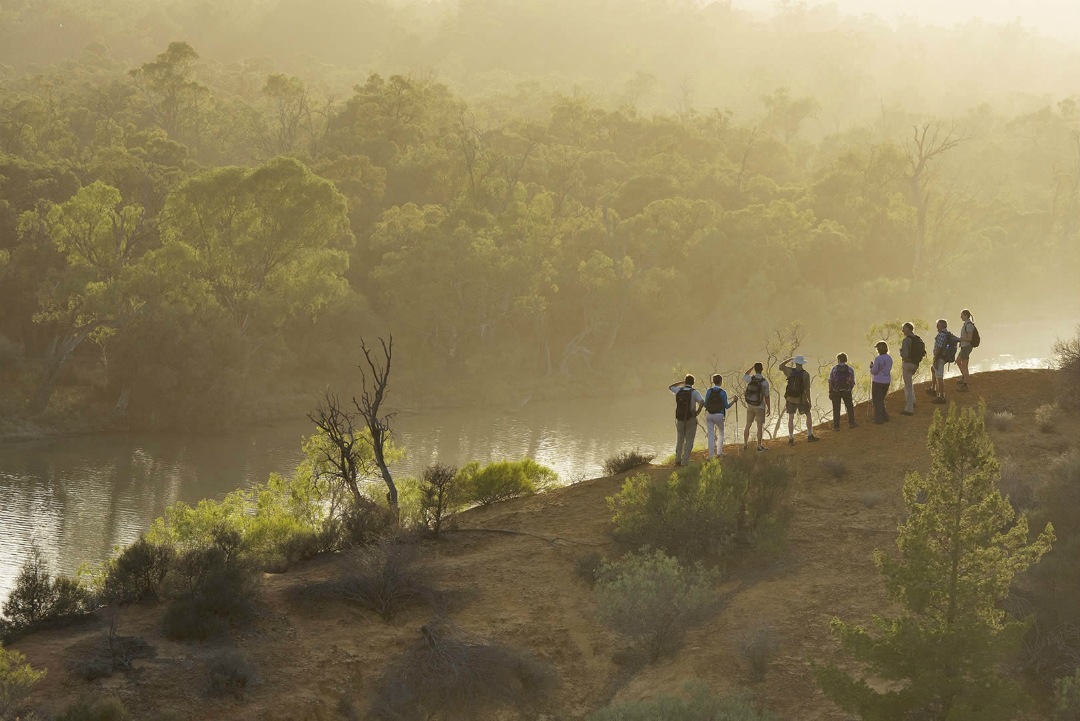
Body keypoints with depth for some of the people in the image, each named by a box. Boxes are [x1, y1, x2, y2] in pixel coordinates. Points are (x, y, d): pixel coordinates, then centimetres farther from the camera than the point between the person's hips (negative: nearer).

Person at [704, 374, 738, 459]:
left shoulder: (709, 391, -2)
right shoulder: (722, 392, -8)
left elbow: (705, 405, 0)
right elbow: (726, 406, -4)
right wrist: (734, 400, 10)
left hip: (709, 415, 2)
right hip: (719, 416, -2)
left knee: (710, 435, 3)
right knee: (721, 434, 20)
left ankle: (711, 454, -2)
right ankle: (719, 452, 17)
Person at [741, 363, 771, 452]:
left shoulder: (750, 379, -8)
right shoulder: (764, 382, -17)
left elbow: (744, 375, 19)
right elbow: (767, 397, -11)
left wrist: (752, 367, 21)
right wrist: (769, 408, -1)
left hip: (750, 406, 4)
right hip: (760, 407, -4)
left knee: (748, 425, 14)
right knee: (760, 426, 5)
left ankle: (745, 444, 20)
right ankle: (759, 446, 8)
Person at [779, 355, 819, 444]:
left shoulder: (790, 371, -10)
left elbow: (781, 366, 7)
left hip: (790, 398, 1)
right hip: (801, 399, -1)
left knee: (791, 418, 6)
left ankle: (791, 439, 8)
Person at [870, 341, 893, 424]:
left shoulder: (878, 359, -20)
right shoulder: (889, 358, 3)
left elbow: (874, 371, -15)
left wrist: (871, 367, 6)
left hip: (878, 382, -7)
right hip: (887, 381, 7)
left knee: (877, 401, 5)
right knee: (881, 400, 22)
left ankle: (879, 418, 8)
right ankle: (885, 416, 22)